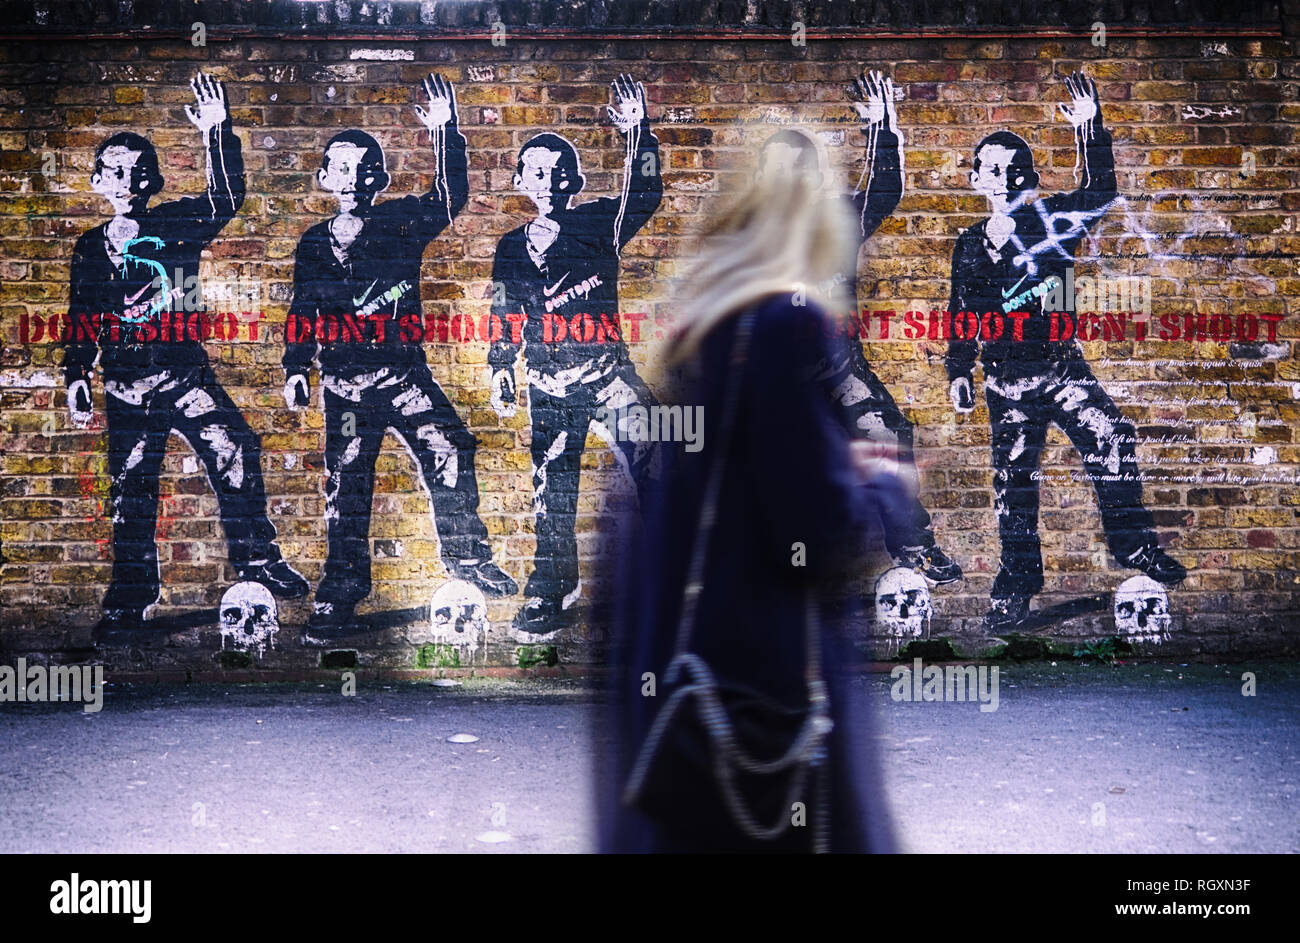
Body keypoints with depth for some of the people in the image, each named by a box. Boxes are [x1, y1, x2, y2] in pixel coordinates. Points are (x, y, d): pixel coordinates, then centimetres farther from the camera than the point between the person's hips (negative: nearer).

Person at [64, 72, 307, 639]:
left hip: (184, 374, -2)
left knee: (234, 453, -19)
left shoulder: (173, 226, 5)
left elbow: (226, 199, -10)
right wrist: (76, 379, 12)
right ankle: (128, 602, 15)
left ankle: (256, 560, -6)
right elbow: (81, 321, 19)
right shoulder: (90, 247, 13)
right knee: (130, 491, 5)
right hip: (124, 386, 3)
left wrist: (217, 134, -16)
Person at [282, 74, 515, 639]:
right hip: (342, 383, 2)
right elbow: (302, 313, 18)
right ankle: (341, 596, 15)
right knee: (346, 487, 5)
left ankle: (466, 555, -1)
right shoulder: (313, 243, 12)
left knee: (448, 453, -18)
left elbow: (449, 200, -12)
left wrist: (444, 134, -20)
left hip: (403, 373, -2)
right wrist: (295, 371, 11)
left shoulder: (399, 223, 5)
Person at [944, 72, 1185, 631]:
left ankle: (1135, 545, -6)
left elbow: (1100, 194, -6)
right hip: (1006, 379, 1)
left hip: (1060, 364, -1)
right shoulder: (971, 245, 9)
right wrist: (959, 372, 14)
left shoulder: (1049, 222, 4)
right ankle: (1016, 584, 13)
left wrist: (1090, 130, -10)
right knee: (1014, 478, 2)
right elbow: (961, 313, 16)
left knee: (1111, 438, -20)